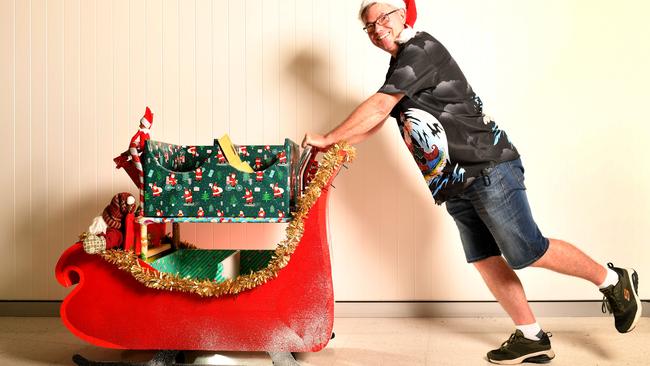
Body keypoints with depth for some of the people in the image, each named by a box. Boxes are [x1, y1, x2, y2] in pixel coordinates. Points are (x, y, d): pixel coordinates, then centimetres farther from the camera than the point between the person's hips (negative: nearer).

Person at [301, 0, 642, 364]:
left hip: (488, 169, -10)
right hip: (457, 185, 10)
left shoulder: (421, 49, -11)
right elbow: (375, 121, 20)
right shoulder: (401, 66, 19)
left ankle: (613, 280, 9)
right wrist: (333, 147, 8)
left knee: (528, 252, -9)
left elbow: (378, 108, -17)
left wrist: (327, 139, -12)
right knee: (485, 261, 8)